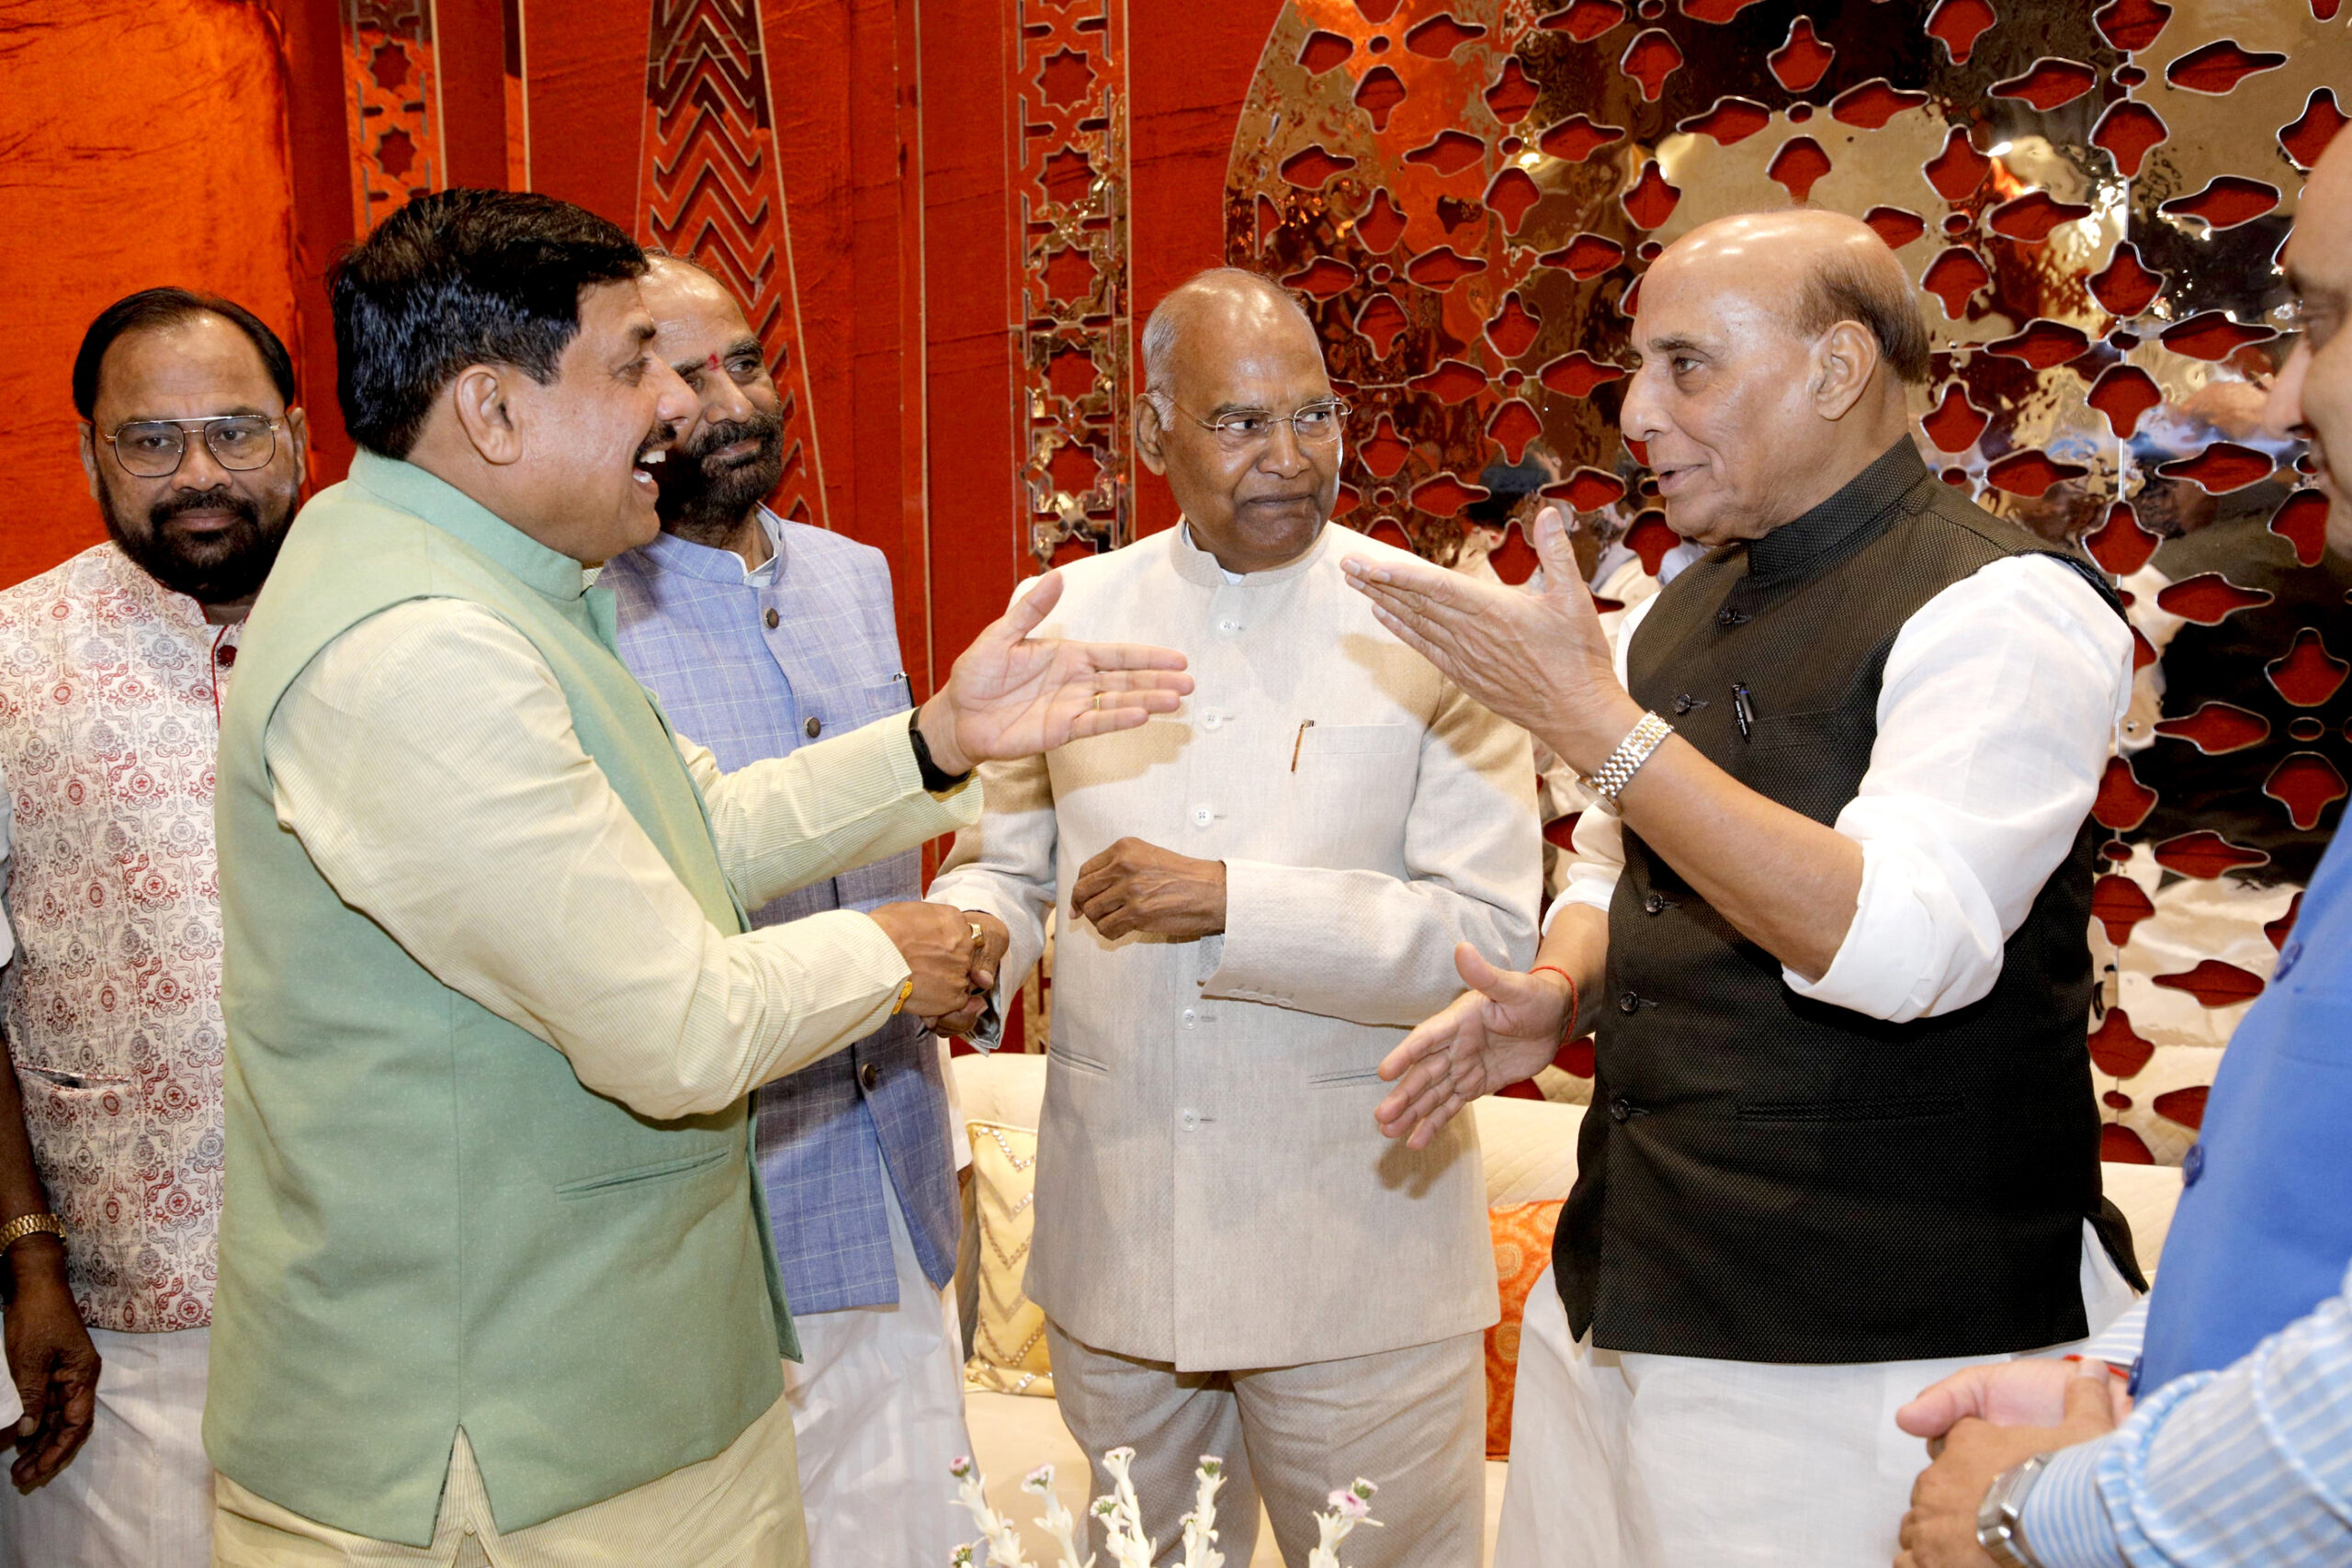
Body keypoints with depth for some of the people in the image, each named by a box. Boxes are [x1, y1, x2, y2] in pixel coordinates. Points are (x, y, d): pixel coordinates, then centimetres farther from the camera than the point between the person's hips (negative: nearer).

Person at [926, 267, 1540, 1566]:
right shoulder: (1067, 613, 4)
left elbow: (1493, 936, -12)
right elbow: (1005, 858, 12)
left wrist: (1230, 902, -22)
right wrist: (974, 934, -11)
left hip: (1358, 1252, -3)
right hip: (1112, 1248, 3)